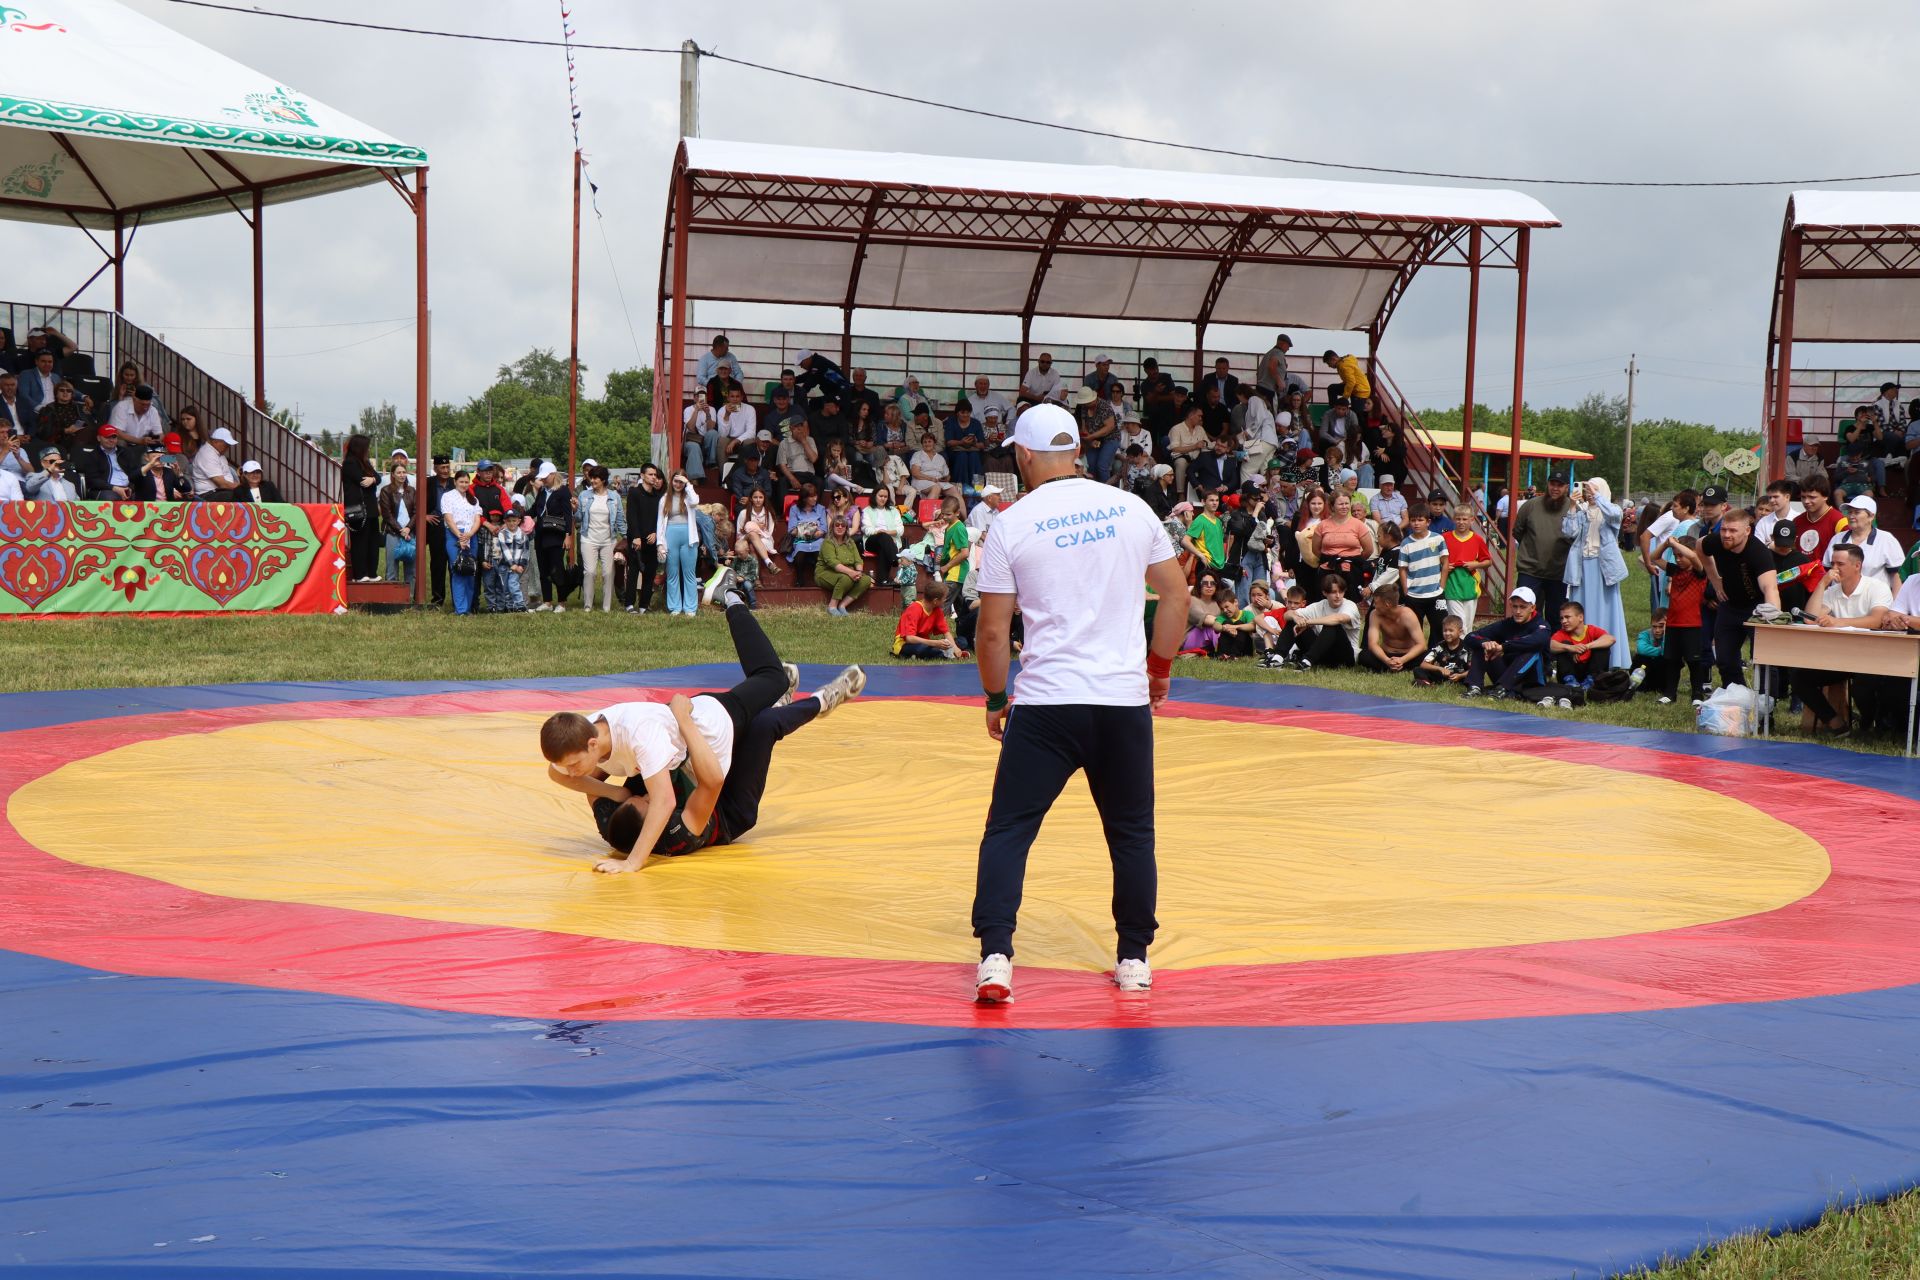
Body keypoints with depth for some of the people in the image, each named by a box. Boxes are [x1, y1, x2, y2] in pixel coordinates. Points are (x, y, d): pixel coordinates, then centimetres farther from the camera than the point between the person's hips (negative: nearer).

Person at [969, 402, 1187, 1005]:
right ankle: (1134, 959, 22)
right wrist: (1160, 668, 20)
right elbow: (1176, 592, 8)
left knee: (1008, 830, 7)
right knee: (1132, 833, 16)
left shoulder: (1010, 526, -3)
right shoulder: (1132, 508, 4)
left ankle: (995, 957, -4)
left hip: (1046, 702, -2)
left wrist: (995, 698, 12)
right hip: (1125, 699, 2)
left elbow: (992, 629, -1)